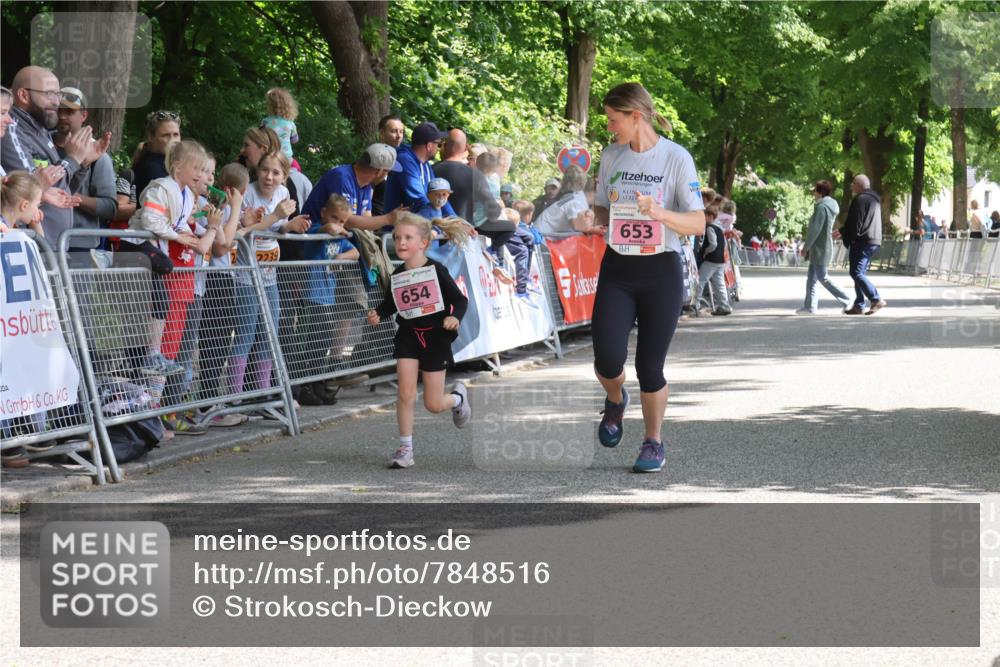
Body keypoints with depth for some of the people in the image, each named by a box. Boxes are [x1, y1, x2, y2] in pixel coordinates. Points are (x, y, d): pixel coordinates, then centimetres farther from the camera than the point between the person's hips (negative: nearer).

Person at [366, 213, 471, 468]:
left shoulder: (436, 270, -12)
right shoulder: (397, 275, 0)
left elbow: (460, 299, -9)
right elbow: (389, 303, 14)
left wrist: (455, 317, -28)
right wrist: (378, 314, -6)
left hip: (436, 337, -3)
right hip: (408, 335, 3)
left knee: (433, 404, 2)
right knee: (405, 394, -11)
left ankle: (458, 397, 38)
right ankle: (405, 449, 0)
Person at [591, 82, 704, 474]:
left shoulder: (676, 158, -8)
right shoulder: (611, 156, 6)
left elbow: (698, 224, -10)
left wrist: (659, 213, -28)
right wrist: (602, 216, -7)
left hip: (661, 270, -3)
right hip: (617, 269, 3)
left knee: (649, 365, -1)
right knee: (608, 359, -13)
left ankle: (653, 442, 20)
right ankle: (615, 400, 22)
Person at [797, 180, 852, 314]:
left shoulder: (822, 207, -17)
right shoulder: (830, 205, 13)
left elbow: (815, 229, -21)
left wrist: (806, 246, -16)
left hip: (819, 248, -10)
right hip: (823, 246, 10)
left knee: (822, 277, -6)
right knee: (811, 278, 10)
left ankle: (846, 300, -4)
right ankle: (810, 306, 9)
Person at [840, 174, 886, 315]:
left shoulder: (860, 199, -12)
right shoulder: (874, 199, 20)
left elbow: (855, 223, -16)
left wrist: (845, 237, -3)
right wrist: (843, 231, 23)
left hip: (862, 241, -10)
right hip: (874, 242, 10)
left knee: (856, 273, -11)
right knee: (860, 273, 13)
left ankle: (876, 300, -18)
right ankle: (859, 306, 12)